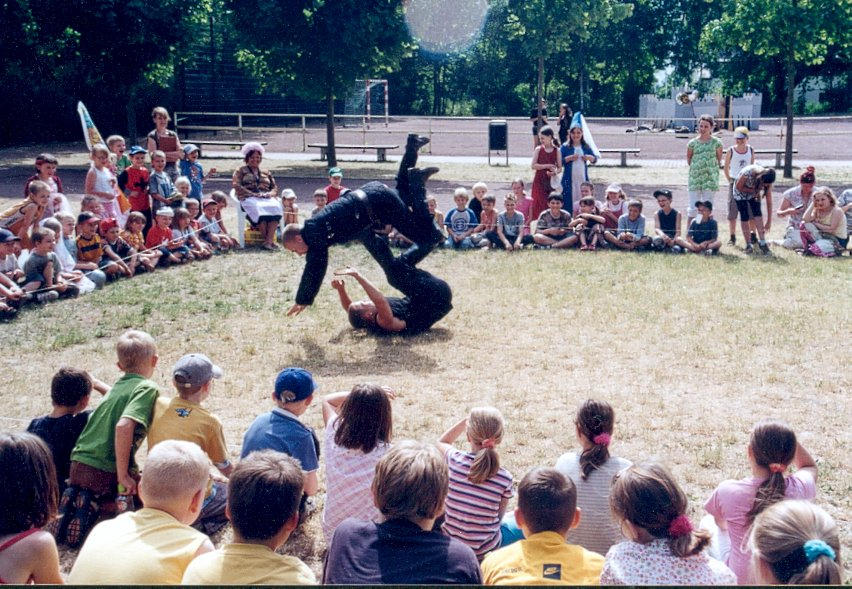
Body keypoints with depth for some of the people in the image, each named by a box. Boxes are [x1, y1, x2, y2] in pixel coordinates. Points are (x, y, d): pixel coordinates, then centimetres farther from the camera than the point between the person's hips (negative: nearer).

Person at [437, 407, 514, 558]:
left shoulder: (455, 460, -17)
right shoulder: (505, 478, -19)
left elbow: (441, 442, 10)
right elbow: (499, 516, -1)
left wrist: (465, 421, 4)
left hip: (449, 543, 2)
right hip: (486, 548, -2)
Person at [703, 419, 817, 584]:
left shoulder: (727, 491, -27)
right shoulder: (798, 488, -25)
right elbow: (810, 467, 2)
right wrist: (787, 437, -12)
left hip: (740, 578, -1)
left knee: (708, 522, 27)